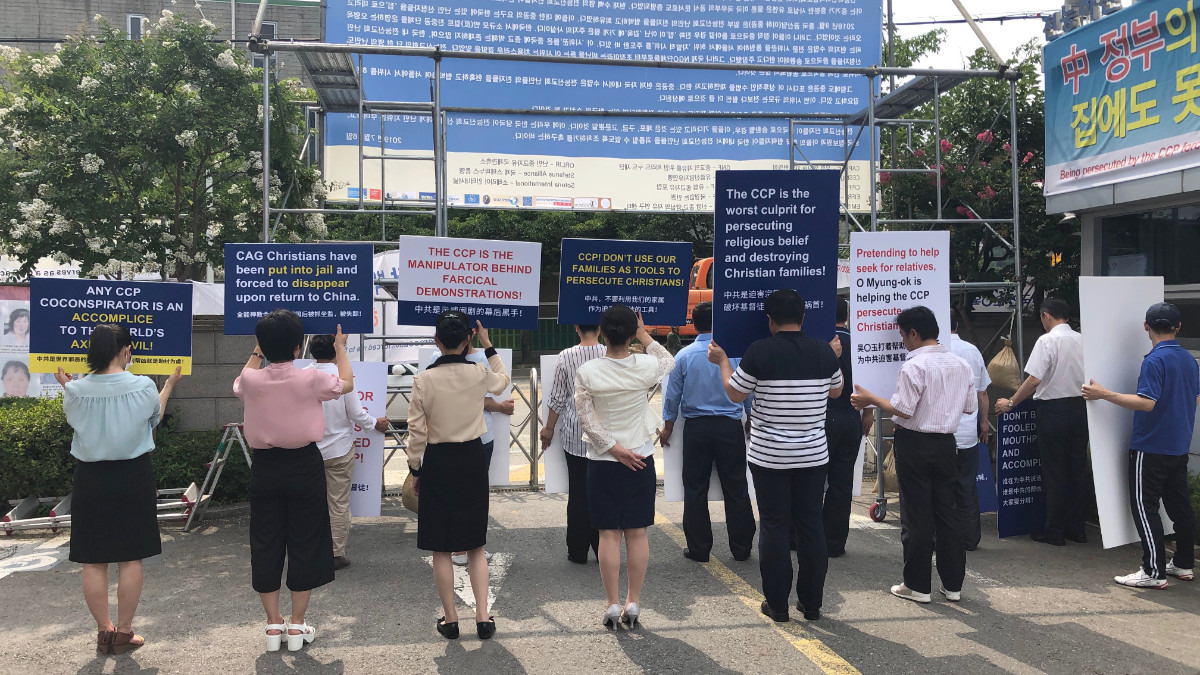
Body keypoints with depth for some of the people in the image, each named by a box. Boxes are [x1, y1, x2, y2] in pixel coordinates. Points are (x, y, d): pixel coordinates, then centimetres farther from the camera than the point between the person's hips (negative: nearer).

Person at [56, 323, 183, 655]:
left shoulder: (76, 391, -8)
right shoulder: (143, 387, -12)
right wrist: (169, 385, 24)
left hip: (90, 481, 1)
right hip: (134, 477, -1)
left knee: (93, 561, 11)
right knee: (131, 558, 8)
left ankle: (104, 631, 18)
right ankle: (124, 632, 16)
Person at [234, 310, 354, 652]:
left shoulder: (251, 379, -8)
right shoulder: (311, 379, -14)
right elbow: (346, 383, 6)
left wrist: (256, 353, 26)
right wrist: (340, 348, 19)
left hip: (265, 468, 2)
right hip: (304, 466, -2)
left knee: (266, 544, 12)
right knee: (305, 543, 8)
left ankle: (273, 623, 19)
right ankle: (297, 624, 14)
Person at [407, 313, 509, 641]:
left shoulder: (423, 380, -11)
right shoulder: (480, 374, -7)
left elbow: (416, 432, -6)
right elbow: (503, 381, 18)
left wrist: (415, 469, 6)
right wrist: (487, 344, 20)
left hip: (437, 462, -2)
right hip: (473, 459, 2)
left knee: (441, 548, 10)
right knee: (475, 545, 14)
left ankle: (450, 619, 17)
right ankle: (483, 616, 11)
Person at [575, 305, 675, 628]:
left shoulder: (587, 372, -11)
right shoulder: (646, 366, -10)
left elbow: (586, 419, -10)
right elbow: (669, 362, 14)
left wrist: (614, 449, -6)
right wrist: (645, 336, 16)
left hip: (602, 462, 0)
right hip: (641, 459, 1)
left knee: (609, 534, 6)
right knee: (637, 533, 9)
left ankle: (612, 605, 12)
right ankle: (633, 603, 16)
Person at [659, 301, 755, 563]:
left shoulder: (683, 356, -2)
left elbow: (672, 395, 4)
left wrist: (668, 427, 16)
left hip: (696, 428, 0)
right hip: (730, 427, 0)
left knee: (695, 489, 8)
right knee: (735, 488, 8)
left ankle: (698, 549, 13)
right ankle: (741, 548, 15)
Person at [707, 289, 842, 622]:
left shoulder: (760, 351, -12)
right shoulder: (824, 351, -2)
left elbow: (735, 393, -2)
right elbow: (836, 391, 15)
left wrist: (723, 360, 13)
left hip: (769, 456, -3)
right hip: (814, 455, 3)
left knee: (774, 526, 6)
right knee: (811, 525, 10)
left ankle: (777, 604, 12)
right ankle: (811, 603, 18)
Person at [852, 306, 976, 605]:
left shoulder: (914, 366, -16)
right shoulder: (961, 364, 6)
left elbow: (903, 410, -18)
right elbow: (970, 407, 12)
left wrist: (871, 399, -6)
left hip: (915, 445, -6)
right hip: (946, 444, 6)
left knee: (915, 515, 2)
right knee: (947, 512, 13)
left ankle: (917, 585, 10)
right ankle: (953, 584, 19)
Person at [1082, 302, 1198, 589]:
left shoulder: (1155, 360, -18)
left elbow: (1146, 402, -25)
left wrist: (1103, 394, -24)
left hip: (1150, 448, -8)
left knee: (1145, 507, -4)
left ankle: (1154, 572, -4)